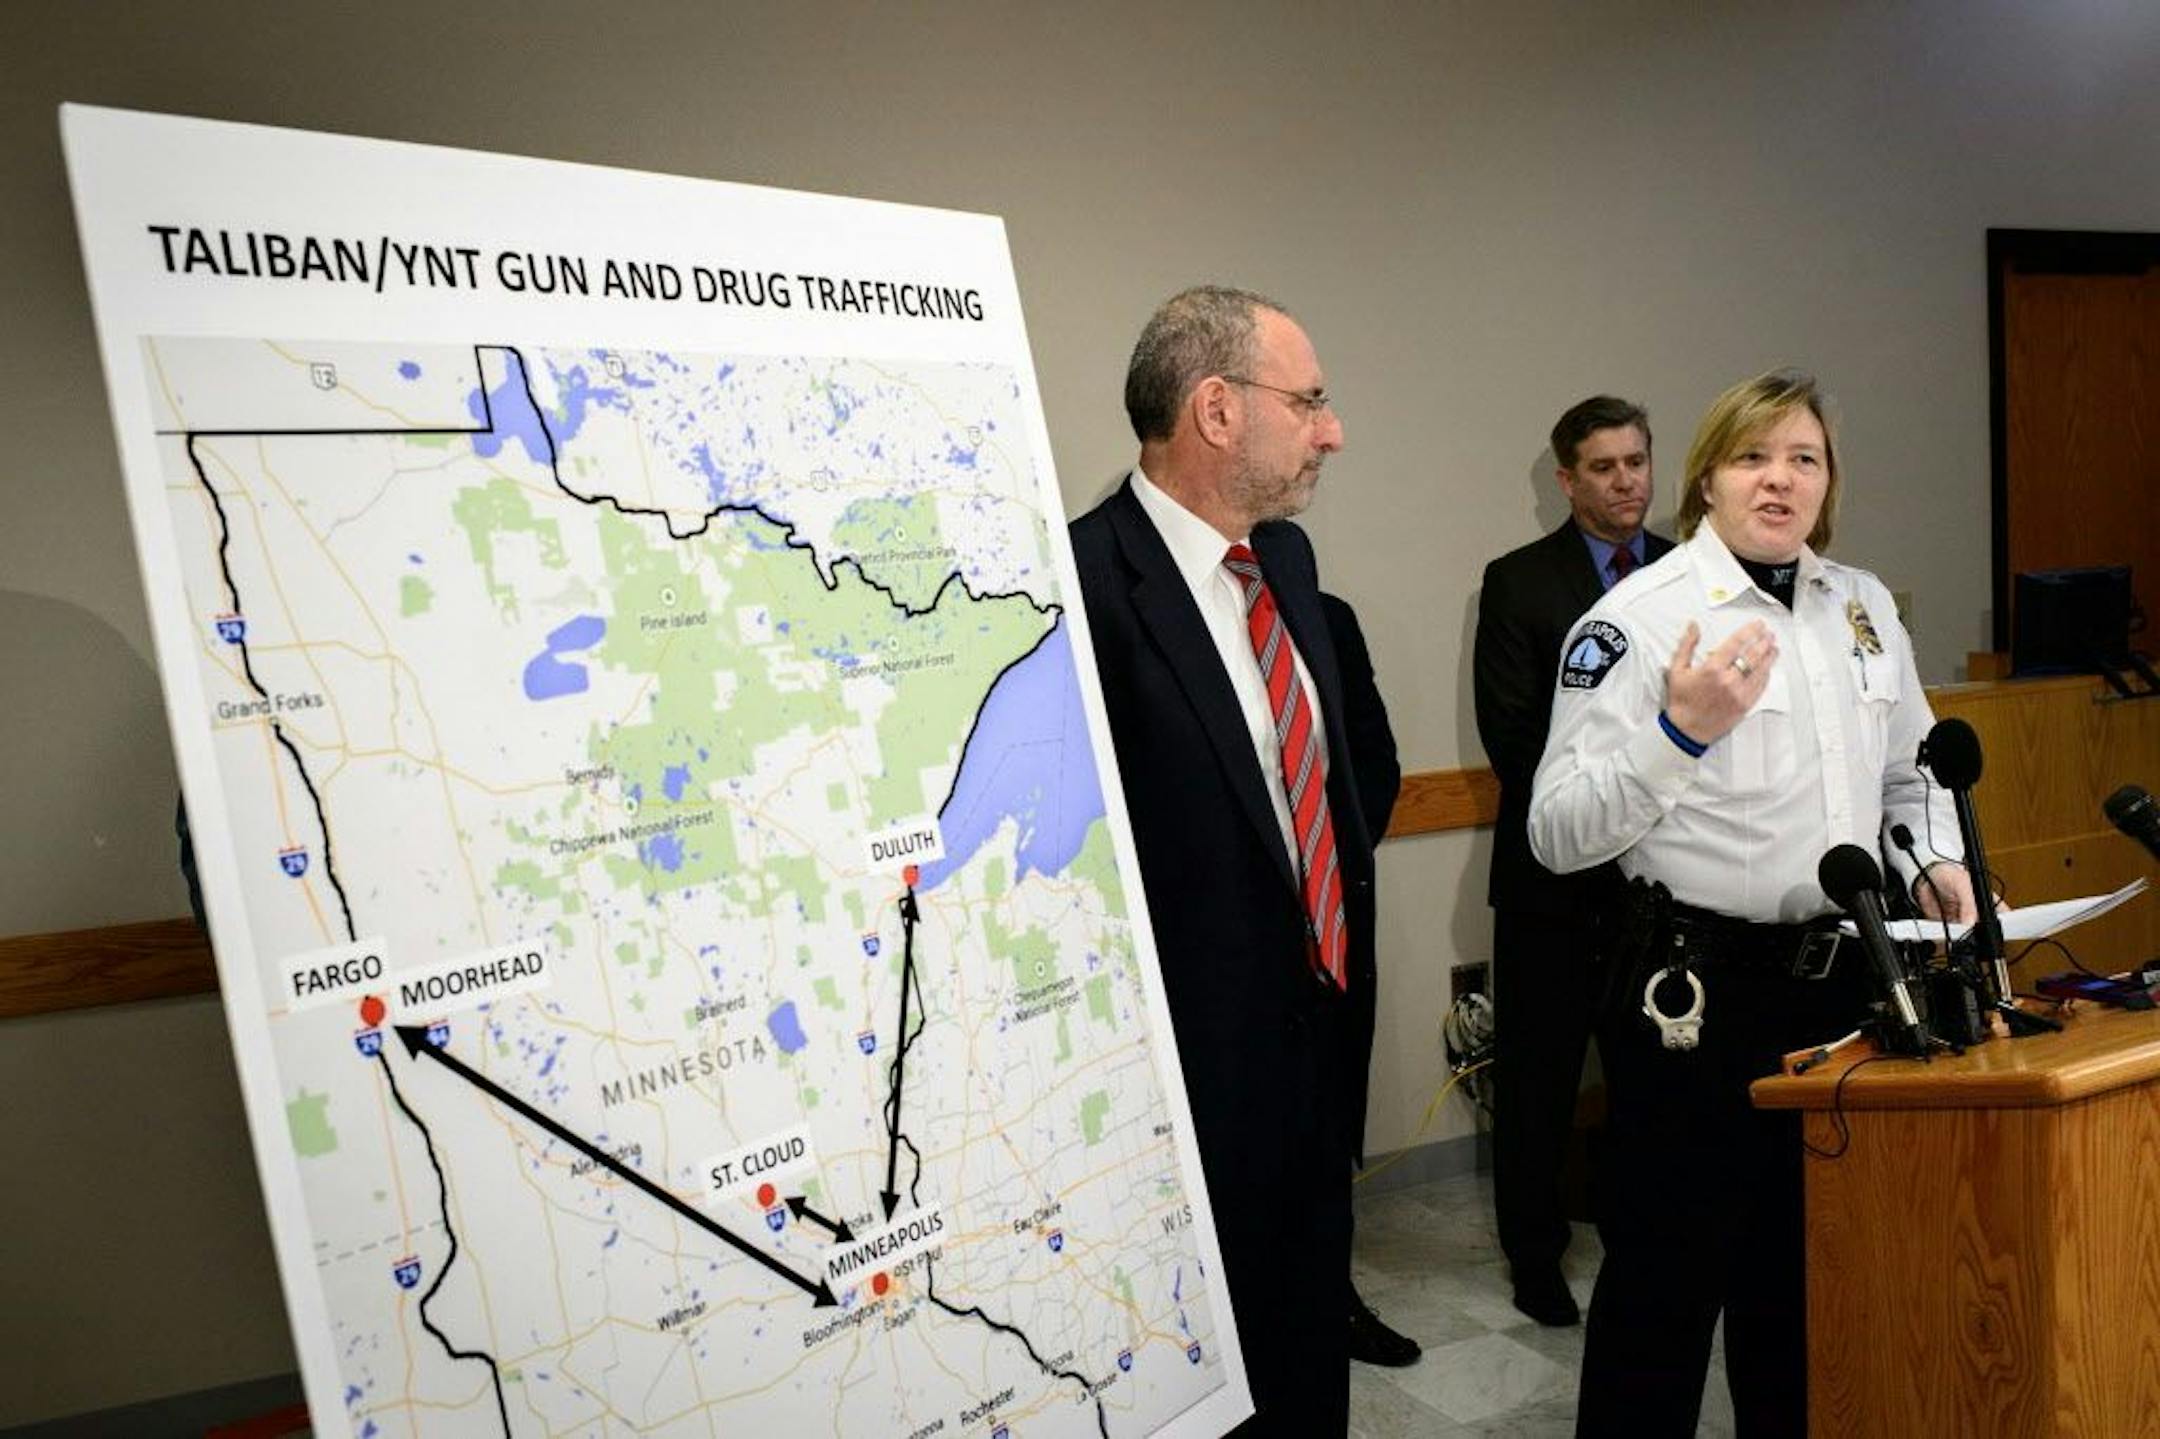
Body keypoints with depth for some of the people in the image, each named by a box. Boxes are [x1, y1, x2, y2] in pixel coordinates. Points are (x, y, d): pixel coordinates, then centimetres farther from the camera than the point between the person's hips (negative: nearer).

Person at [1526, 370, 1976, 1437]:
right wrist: (1681, 732, -30)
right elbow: (1558, 835, -19)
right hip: (1698, 991, -6)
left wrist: (1935, 860, 2)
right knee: (1668, 1269, 5)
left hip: (1842, 977, 7)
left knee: (1809, 1259, 22)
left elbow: (1908, 773, 21)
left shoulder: (1864, 604, 8)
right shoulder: (1637, 619, -13)